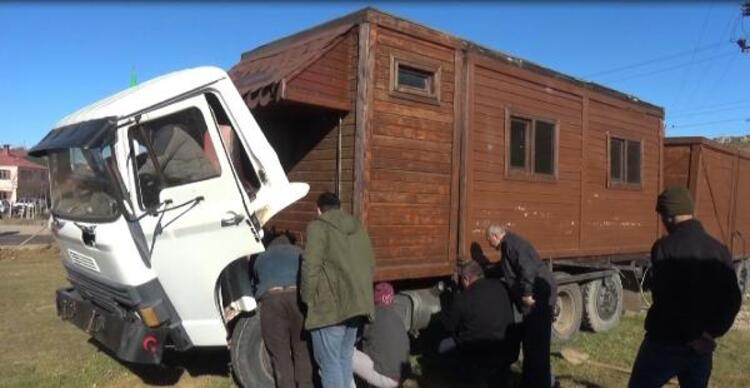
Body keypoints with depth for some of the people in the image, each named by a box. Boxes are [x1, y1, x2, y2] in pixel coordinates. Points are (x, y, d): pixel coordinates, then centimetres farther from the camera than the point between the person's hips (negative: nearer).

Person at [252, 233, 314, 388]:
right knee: (302, 351, 12)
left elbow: (256, 284, 35)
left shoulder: (261, 258, 32)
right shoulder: (298, 252, 29)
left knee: (280, 355, 6)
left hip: (271, 299, 0)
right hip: (297, 297, 0)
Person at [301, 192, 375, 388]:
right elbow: (370, 263, 17)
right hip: (356, 303, 7)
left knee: (329, 362, 1)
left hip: (330, 305, -7)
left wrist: (308, 298, -5)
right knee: (345, 357, 19)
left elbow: (311, 266, -15)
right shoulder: (358, 227, 17)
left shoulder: (318, 226, -5)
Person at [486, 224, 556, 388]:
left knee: (537, 344, -4)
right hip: (535, 297, 11)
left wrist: (526, 294, -22)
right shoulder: (510, 244, 19)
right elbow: (507, 270, 30)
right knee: (529, 341, 19)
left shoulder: (511, 243, -14)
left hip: (538, 298, -11)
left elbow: (527, 268, -26)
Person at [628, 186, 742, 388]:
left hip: (665, 342, -5)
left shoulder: (665, 247, -16)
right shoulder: (719, 249, 3)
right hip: (701, 348, 5)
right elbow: (733, 299, 1)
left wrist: (691, 337, -13)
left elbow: (665, 299, -22)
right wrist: (710, 332, -5)